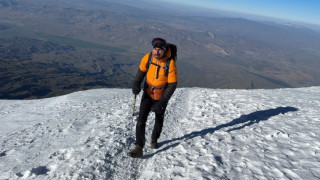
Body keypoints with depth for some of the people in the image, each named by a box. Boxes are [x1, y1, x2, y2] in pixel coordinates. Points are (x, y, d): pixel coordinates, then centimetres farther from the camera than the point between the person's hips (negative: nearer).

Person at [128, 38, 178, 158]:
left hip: (161, 96, -1)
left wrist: (161, 103, -27)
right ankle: (139, 149, -4)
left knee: (159, 120, 18)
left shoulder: (171, 63, -25)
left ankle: (154, 139, 46)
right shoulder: (147, 57, -15)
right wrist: (136, 84, -16)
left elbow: (172, 85, -21)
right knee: (141, 120, -11)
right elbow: (141, 71, 3)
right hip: (148, 93, 2)